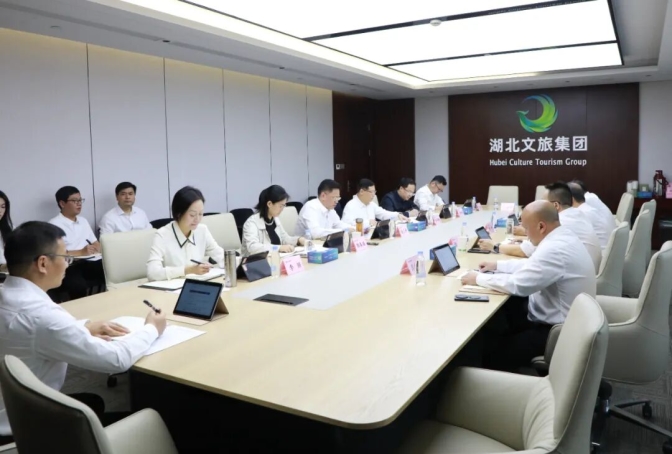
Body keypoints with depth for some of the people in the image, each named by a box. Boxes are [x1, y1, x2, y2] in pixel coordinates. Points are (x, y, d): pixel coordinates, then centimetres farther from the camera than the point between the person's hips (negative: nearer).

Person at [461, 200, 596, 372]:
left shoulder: (554, 249, -30)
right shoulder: (563, 236, 2)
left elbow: (517, 284, -25)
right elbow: (532, 265, 16)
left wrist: (478, 278, -13)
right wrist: (498, 265, 12)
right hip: (568, 318, 10)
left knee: (495, 356, -8)